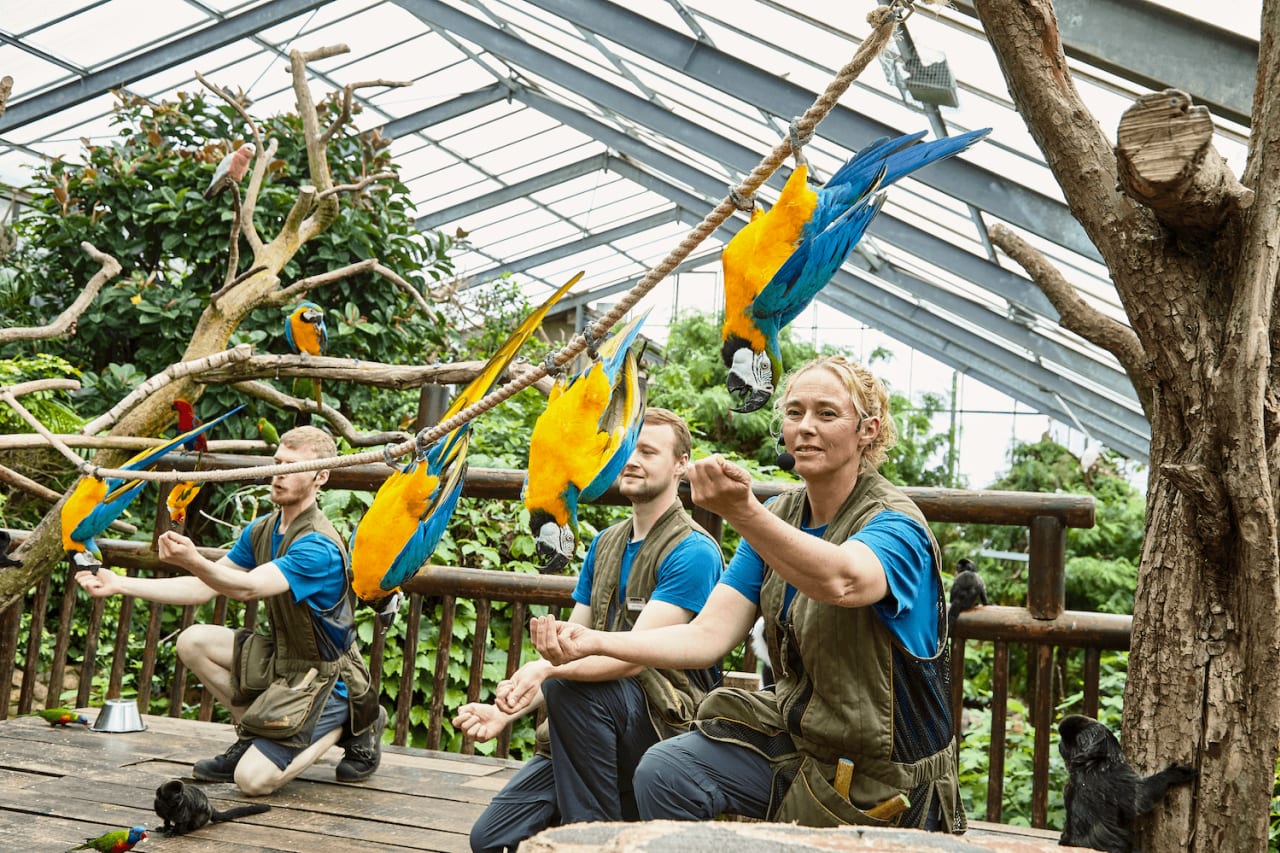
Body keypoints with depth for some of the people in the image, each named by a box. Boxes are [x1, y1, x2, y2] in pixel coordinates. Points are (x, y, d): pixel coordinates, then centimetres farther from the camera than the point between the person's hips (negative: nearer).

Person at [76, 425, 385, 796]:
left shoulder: (319, 546, -25)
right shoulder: (260, 531, 3)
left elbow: (248, 587, -37)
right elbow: (203, 588, 3)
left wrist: (194, 562, -55)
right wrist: (119, 584, -2)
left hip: (325, 676, -8)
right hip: (281, 658, 8)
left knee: (253, 779, -16)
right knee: (193, 642, -7)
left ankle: (349, 721, 5)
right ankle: (253, 735, 8)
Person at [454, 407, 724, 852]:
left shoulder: (693, 552, -12)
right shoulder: (605, 544, 13)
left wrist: (547, 669, -34)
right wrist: (505, 711, -4)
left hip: (667, 723, -6)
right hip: (596, 724, 6)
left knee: (568, 686, -34)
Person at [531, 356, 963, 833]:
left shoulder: (895, 525, -18)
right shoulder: (780, 517, 2)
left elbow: (840, 581, -43)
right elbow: (709, 634, -7)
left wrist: (742, 511, -59)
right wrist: (593, 642, -20)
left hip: (883, 774, -5)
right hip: (794, 733, 5)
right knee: (664, 772, -15)